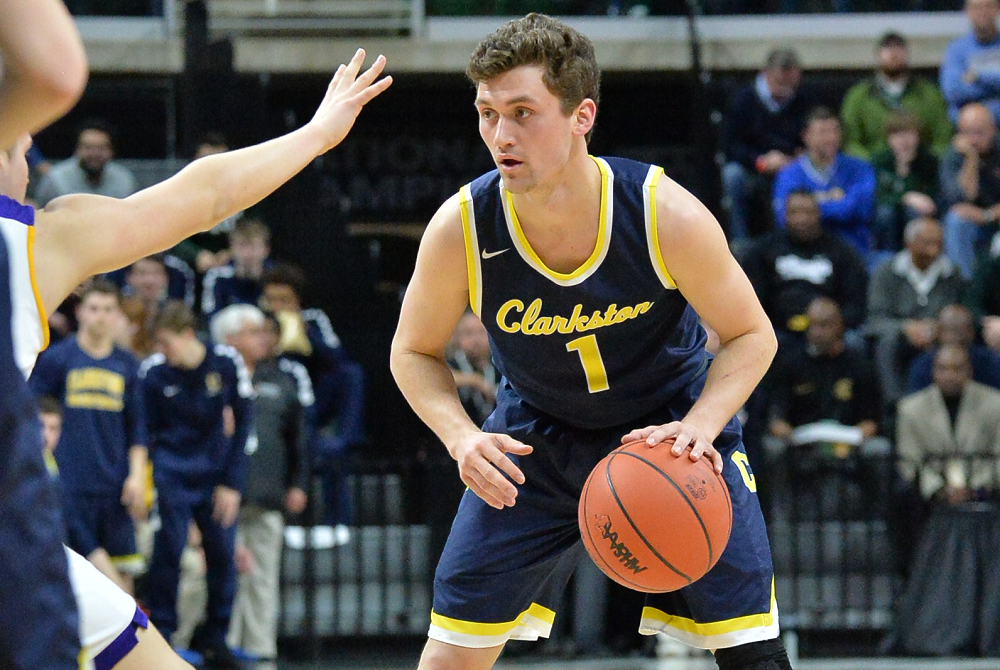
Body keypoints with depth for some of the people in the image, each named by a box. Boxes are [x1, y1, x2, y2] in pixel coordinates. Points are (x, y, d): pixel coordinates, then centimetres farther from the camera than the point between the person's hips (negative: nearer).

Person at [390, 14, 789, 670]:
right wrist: (462, 437, -24)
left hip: (674, 426, -1)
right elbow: (414, 351, -4)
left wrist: (700, 424, -30)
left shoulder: (666, 215, -27)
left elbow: (752, 335, -13)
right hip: (537, 437, 1)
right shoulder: (460, 229, -23)